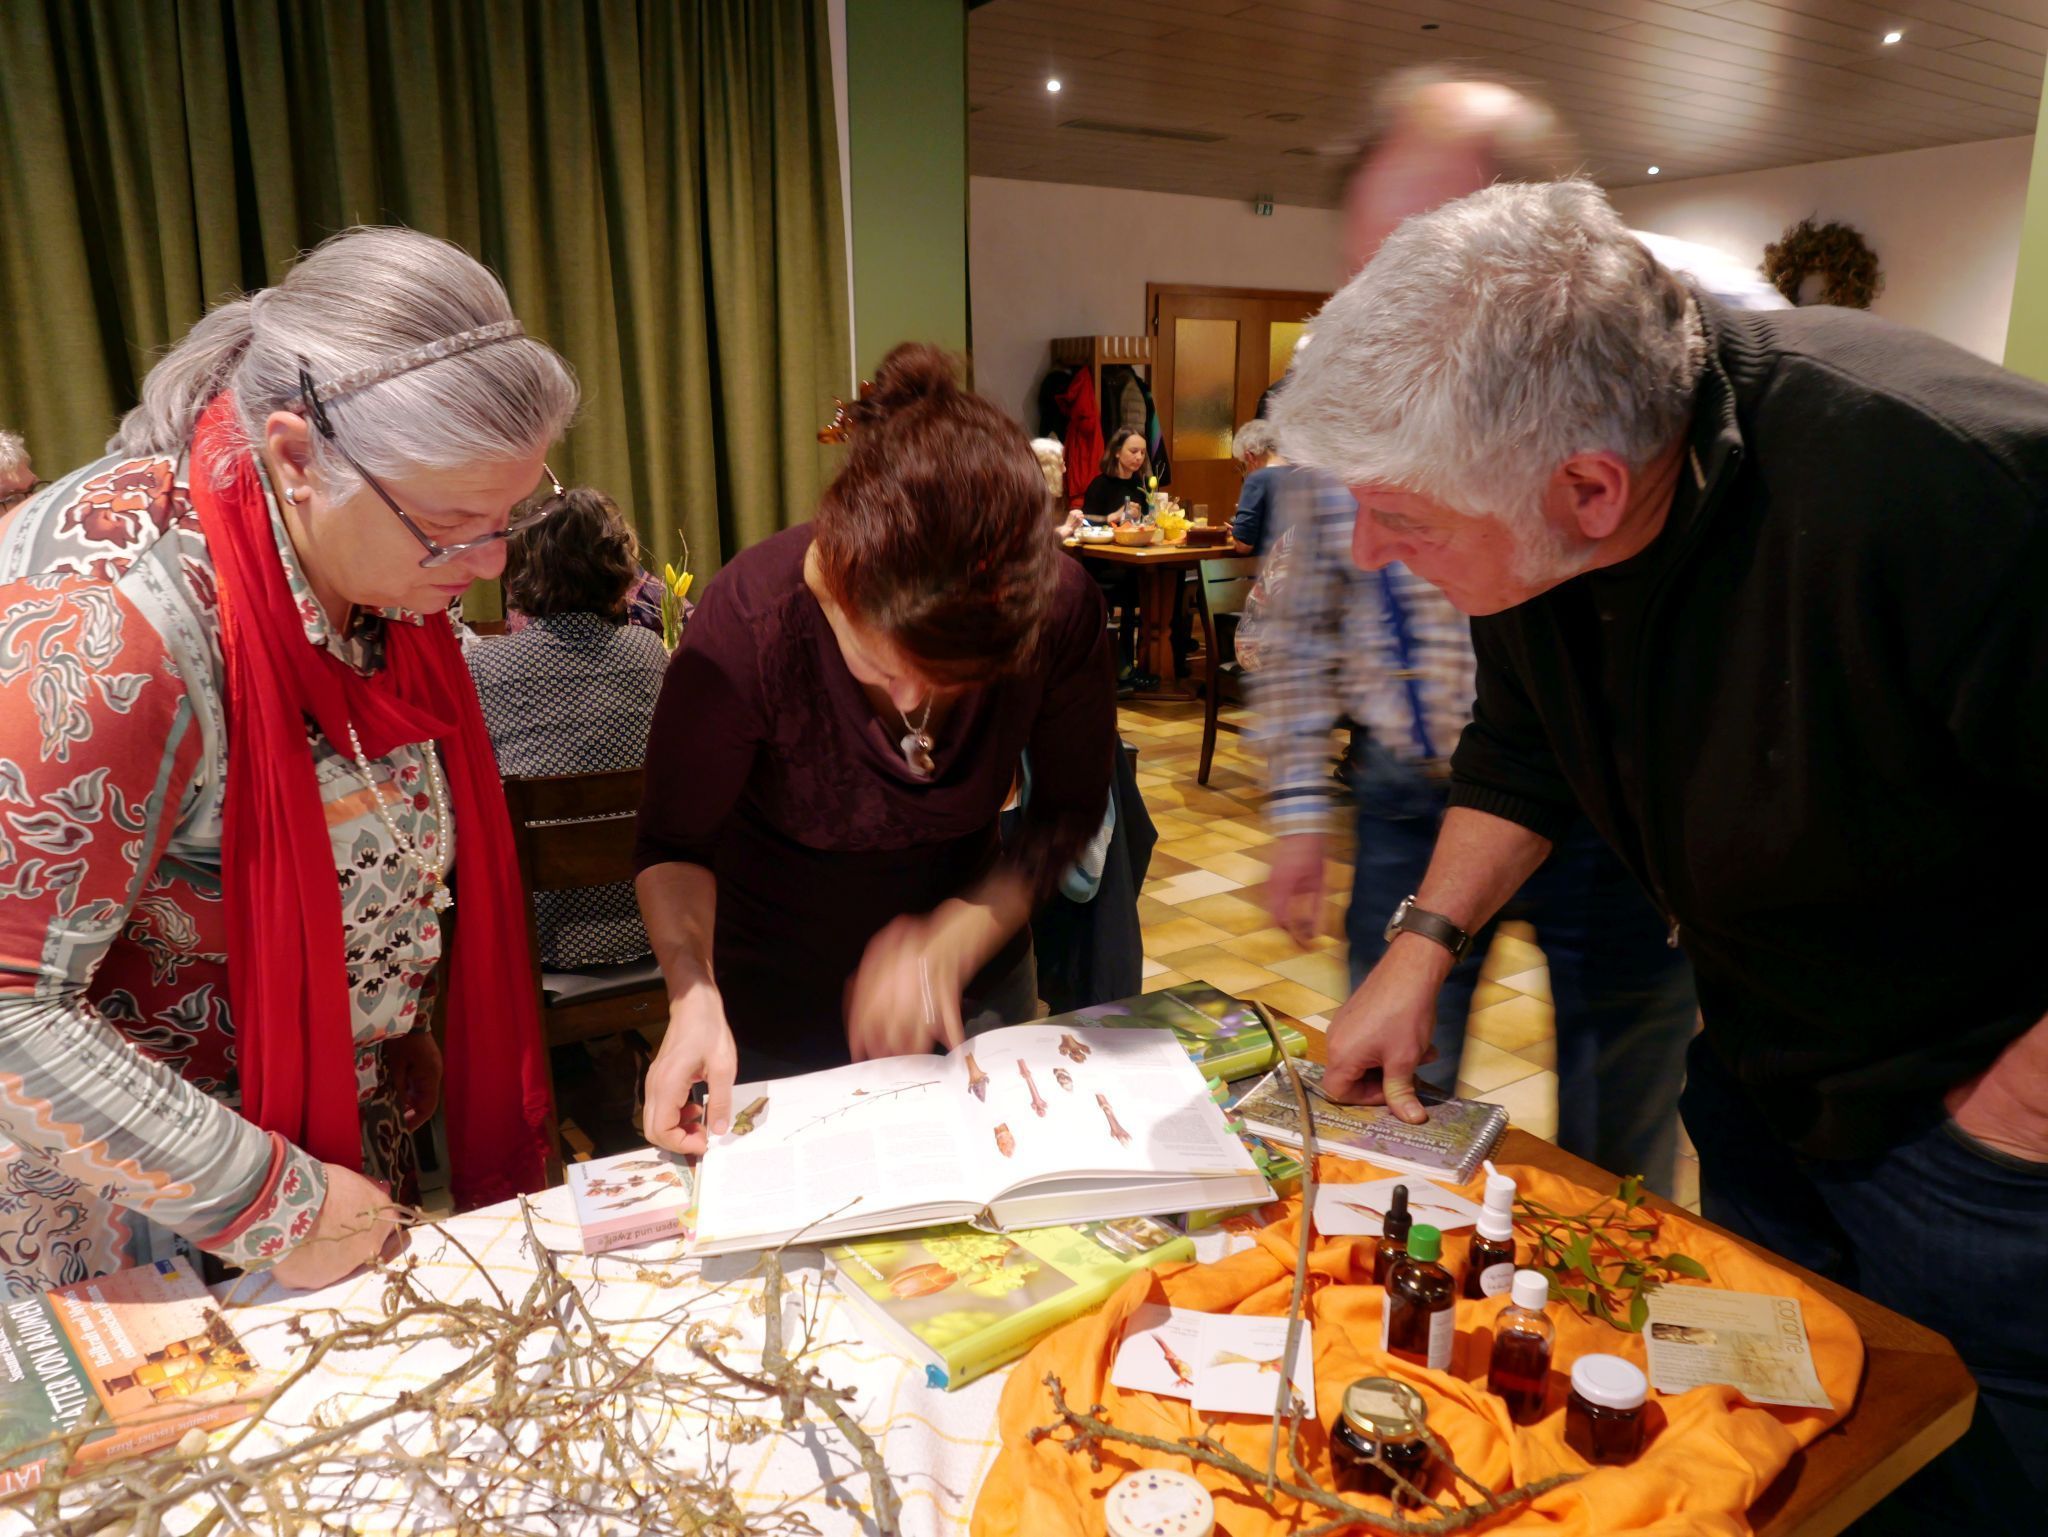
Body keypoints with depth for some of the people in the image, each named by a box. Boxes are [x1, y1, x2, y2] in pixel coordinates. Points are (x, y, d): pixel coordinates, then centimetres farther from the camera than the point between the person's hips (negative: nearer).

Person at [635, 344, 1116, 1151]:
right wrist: (694, 997, -33)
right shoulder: (749, 622, -30)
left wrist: (958, 937, -23)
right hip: (782, 1011, -2)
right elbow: (676, 840, -16)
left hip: (974, 984, 3)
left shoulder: (1060, 609, -25)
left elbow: (1069, 810, -9)